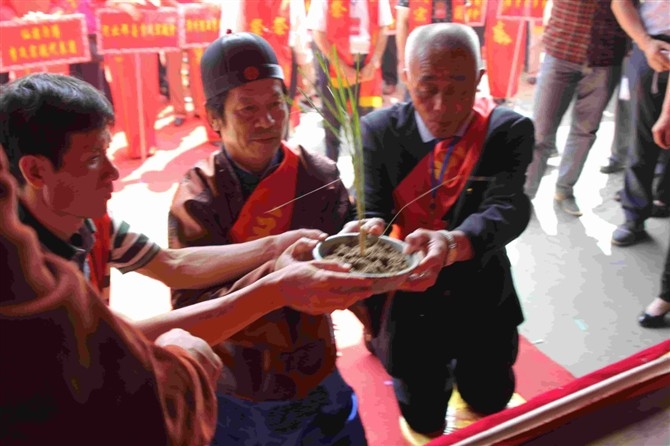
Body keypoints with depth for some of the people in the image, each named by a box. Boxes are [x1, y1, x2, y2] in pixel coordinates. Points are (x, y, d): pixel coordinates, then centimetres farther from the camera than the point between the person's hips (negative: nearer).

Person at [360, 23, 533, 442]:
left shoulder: (510, 131, -14)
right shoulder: (380, 130, -12)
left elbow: (508, 209, -28)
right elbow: (372, 212, -17)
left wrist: (452, 244, -49)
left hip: (481, 301, 1)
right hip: (409, 303, 0)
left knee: (489, 402, 20)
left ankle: (467, 375, 56)